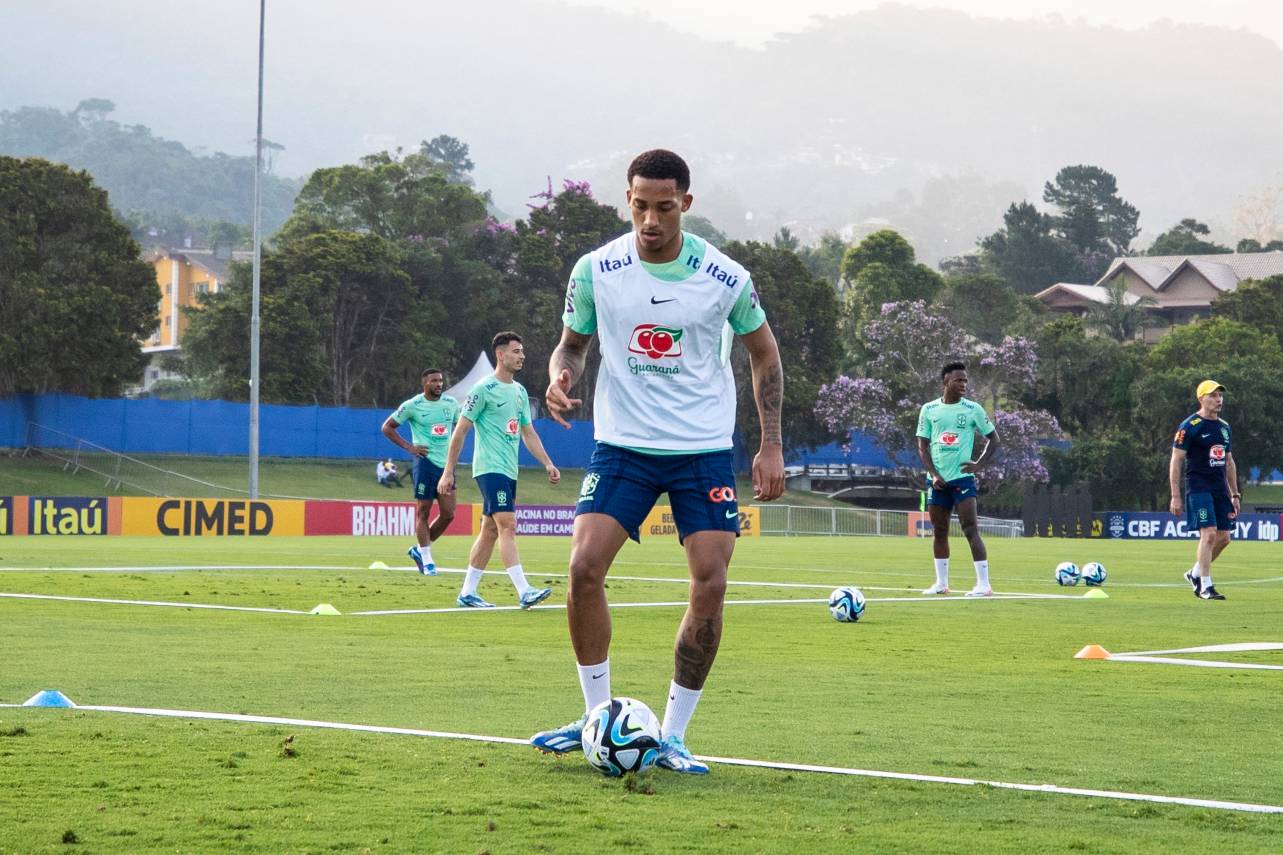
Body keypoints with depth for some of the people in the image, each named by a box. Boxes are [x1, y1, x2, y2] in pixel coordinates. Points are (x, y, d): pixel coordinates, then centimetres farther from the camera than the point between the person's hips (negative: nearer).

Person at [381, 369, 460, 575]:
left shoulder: (451, 403, 8)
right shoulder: (412, 405, -5)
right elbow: (387, 427, 2)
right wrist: (408, 447, -6)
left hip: (446, 463, 5)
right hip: (426, 462, -5)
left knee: (448, 513, -1)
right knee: (423, 511, -3)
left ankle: (420, 550, 18)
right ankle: (426, 560, 4)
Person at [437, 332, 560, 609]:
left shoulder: (520, 391, 16)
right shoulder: (484, 389, -8)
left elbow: (528, 433, 23)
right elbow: (460, 432, -7)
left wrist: (548, 464, 12)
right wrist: (448, 472, -10)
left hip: (509, 471, 8)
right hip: (490, 468, -8)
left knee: (490, 531, 9)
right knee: (508, 525, -17)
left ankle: (468, 592, 15)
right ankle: (524, 592, -25)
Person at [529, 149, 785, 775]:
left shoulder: (725, 278, -7)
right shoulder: (595, 271, -5)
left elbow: (763, 353, 8)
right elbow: (572, 343, 10)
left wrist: (771, 447, 3)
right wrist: (559, 379, -14)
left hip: (704, 449, 0)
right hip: (623, 444, 1)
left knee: (710, 586, -10)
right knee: (583, 569, -15)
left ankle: (673, 735, 3)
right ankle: (598, 717, 2)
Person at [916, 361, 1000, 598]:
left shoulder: (973, 409, 0)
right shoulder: (929, 410, 5)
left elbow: (993, 439, 7)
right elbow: (922, 446, 6)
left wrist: (978, 464, -6)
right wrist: (933, 474, -6)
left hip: (963, 478, -3)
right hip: (938, 480, 3)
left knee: (970, 529, -11)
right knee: (939, 531, 9)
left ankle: (984, 584, -12)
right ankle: (941, 583, 19)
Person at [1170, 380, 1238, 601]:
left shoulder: (1224, 427, 15)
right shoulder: (1190, 426, -7)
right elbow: (1175, 462, -9)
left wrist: (1235, 494, 19)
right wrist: (1175, 497, -13)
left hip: (1220, 489, 7)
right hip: (1199, 489, -7)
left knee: (1223, 537, 4)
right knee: (1209, 534, -15)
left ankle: (1195, 574, 24)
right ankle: (1205, 587, -8)